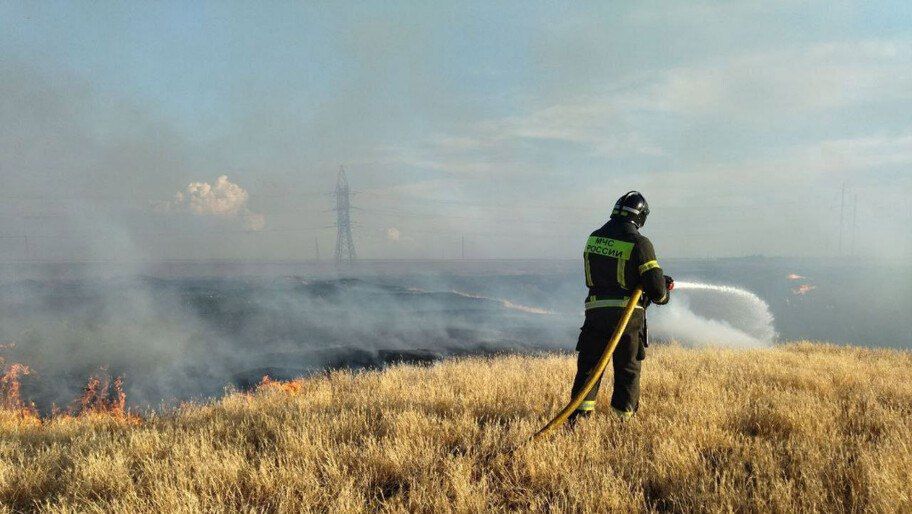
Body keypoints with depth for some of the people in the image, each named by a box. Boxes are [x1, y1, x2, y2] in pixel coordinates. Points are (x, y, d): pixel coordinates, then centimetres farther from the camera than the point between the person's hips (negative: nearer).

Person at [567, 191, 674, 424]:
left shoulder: (594, 238, 6)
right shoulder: (639, 243, -10)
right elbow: (655, 284, -12)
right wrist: (662, 296, 13)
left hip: (595, 311, 3)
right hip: (628, 313, -3)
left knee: (589, 363, 11)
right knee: (628, 368, 10)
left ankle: (580, 409, 0)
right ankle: (625, 418, 16)